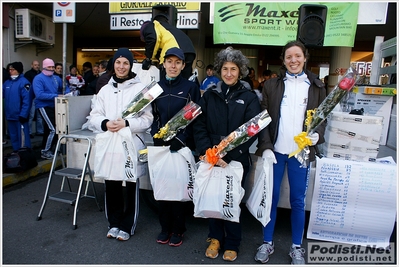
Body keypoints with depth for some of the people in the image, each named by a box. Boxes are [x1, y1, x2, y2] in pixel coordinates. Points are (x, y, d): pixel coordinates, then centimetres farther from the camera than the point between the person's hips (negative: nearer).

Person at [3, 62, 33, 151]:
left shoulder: (24, 82, -10)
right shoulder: (7, 82, 11)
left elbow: (27, 100, -15)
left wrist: (23, 114, -18)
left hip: (20, 116, -7)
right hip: (10, 115, 7)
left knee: (22, 136, -1)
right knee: (13, 136, 16)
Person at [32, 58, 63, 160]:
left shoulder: (56, 78, 12)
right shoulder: (38, 78, -7)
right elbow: (39, 95, -19)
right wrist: (55, 96, -23)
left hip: (54, 106, 7)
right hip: (44, 106, -7)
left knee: (49, 130, 14)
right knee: (53, 129, -14)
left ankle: (46, 149, 27)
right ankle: (45, 152, 0)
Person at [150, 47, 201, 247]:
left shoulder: (191, 87, 0)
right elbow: (152, 116, 10)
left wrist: (182, 139, -14)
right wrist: (156, 135, -6)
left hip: (182, 145, -3)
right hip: (160, 144, 3)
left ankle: (178, 230, 21)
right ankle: (165, 227, 26)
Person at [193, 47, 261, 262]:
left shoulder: (249, 97, 0)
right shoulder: (209, 95, 5)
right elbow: (199, 126, 0)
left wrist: (227, 155, -18)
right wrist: (208, 152, -14)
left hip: (236, 160, -1)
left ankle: (232, 244, 30)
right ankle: (215, 237, 32)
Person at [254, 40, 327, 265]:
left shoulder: (316, 87, 6)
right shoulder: (272, 85, 4)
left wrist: (318, 134, -12)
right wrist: (265, 146, -11)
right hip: (275, 151, 0)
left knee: (298, 201, 9)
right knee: (271, 197, 8)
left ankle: (297, 247, 27)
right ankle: (268, 242, 25)